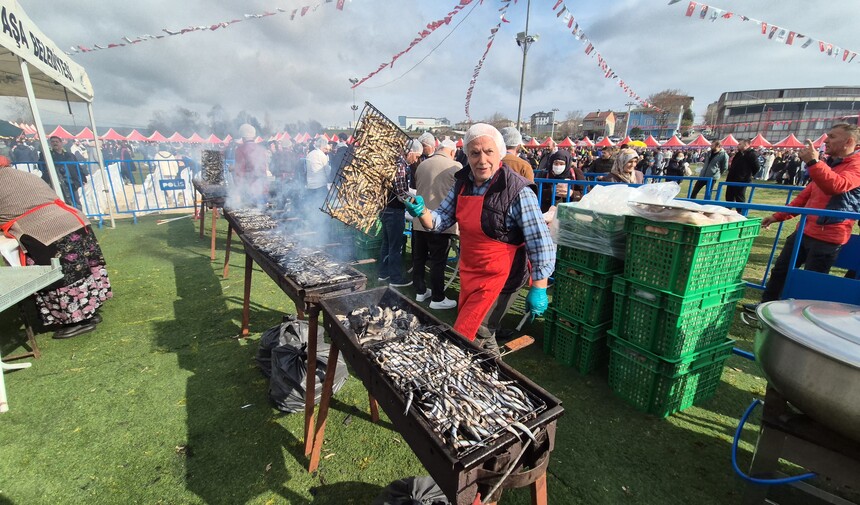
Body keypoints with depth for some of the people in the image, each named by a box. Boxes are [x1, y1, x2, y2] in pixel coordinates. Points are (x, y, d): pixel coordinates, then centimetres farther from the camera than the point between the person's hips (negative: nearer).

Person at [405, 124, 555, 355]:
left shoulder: (518, 191, -21)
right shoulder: (462, 183, -1)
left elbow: (540, 242, -20)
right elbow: (441, 220, 5)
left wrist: (538, 289, -20)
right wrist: (422, 212, -16)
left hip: (500, 279, -7)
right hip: (468, 274, 7)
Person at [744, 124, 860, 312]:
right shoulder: (828, 164, 18)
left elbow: (836, 186, -30)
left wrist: (813, 162, -32)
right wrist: (778, 216, 18)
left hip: (826, 237, -8)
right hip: (804, 231, 9)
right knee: (780, 270, 14)